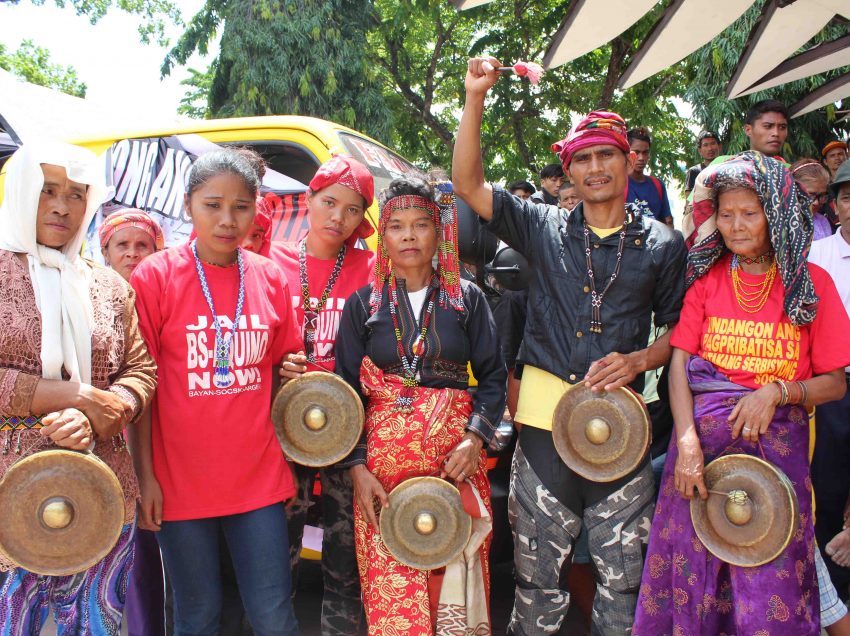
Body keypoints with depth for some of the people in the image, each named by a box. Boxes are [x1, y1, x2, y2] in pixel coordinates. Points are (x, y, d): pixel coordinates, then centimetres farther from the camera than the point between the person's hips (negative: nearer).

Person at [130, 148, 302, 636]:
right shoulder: (156, 275, -5)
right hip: (180, 481, -2)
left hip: (260, 478, 2)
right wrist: (145, 476, -8)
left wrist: (289, 459, 7)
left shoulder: (271, 278, 3)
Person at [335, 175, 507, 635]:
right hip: (384, 454, 0)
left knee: (456, 571, 3)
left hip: (456, 454, 1)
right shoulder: (364, 304, 5)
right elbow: (346, 390, 3)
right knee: (390, 588, 0)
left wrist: (475, 439, -10)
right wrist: (358, 467, -5)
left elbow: (493, 376, 5)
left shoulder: (467, 298, 6)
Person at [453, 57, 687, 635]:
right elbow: (469, 184, 2)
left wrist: (640, 359, -8)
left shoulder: (663, 245, 8)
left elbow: (679, 329, 12)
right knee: (538, 576, 11)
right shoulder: (545, 229, 8)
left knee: (624, 577, 9)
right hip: (545, 419, 0)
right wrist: (475, 99, -6)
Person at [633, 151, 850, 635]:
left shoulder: (811, 282, 2)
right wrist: (687, 439, -14)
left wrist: (777, 392, -16)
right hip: (702, 437, 1)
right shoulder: (707, 277, 6)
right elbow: (679, 361, -1)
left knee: (770, 584, 3)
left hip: (776, 444, -1)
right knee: (691, 567, 8)